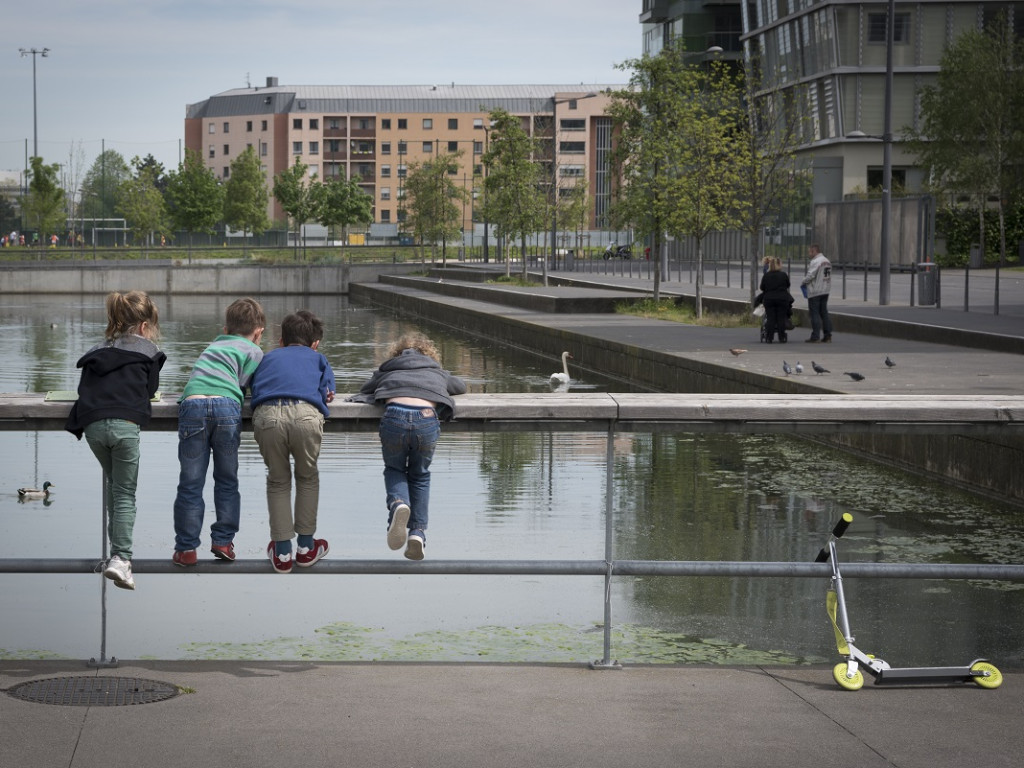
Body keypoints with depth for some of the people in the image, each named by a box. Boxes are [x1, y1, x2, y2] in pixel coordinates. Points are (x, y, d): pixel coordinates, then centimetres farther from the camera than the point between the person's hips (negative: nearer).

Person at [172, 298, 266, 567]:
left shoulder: (213, 345, 35)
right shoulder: (253, 351, 20)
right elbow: (243, 384, 8)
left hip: (192, 402, 2)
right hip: (227, 406, -2)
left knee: (191, 483, 4)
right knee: (227, 480, 14)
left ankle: (186, 548, 4)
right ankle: (223, 541, 14)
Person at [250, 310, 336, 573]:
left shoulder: (268, 357, 38)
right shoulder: (318, 358, 34)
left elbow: (253, 386, 32)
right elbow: (328, 393, 23)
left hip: (267, 415, 1)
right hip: (306, 416, -1)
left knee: (278, 482, 21)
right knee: (307, 478, 24)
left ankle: (282, 552, 19)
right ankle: (306, 547, 28)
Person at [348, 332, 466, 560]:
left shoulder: (387, 371, 32)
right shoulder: (437, 372, 35)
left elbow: (365, 389, 45)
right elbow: (461, 386, 53)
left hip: (395, 416, -1)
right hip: (427, 418, 1)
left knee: (394, 469, 25)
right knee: (420, 476, 24)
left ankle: (398, 503, -9)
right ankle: (418, 533, 9)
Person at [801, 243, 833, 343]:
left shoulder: (815, 262, -15)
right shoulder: (827, 261, 14)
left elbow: (810, 275, -20)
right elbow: (828, 276, 15)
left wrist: (803, 283, -2)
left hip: (815, 292, -9)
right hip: (825, 291, 9)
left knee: (814, 313, -4)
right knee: (824, 313, 12)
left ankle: (815, 336, -6)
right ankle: (827, 335, 11)